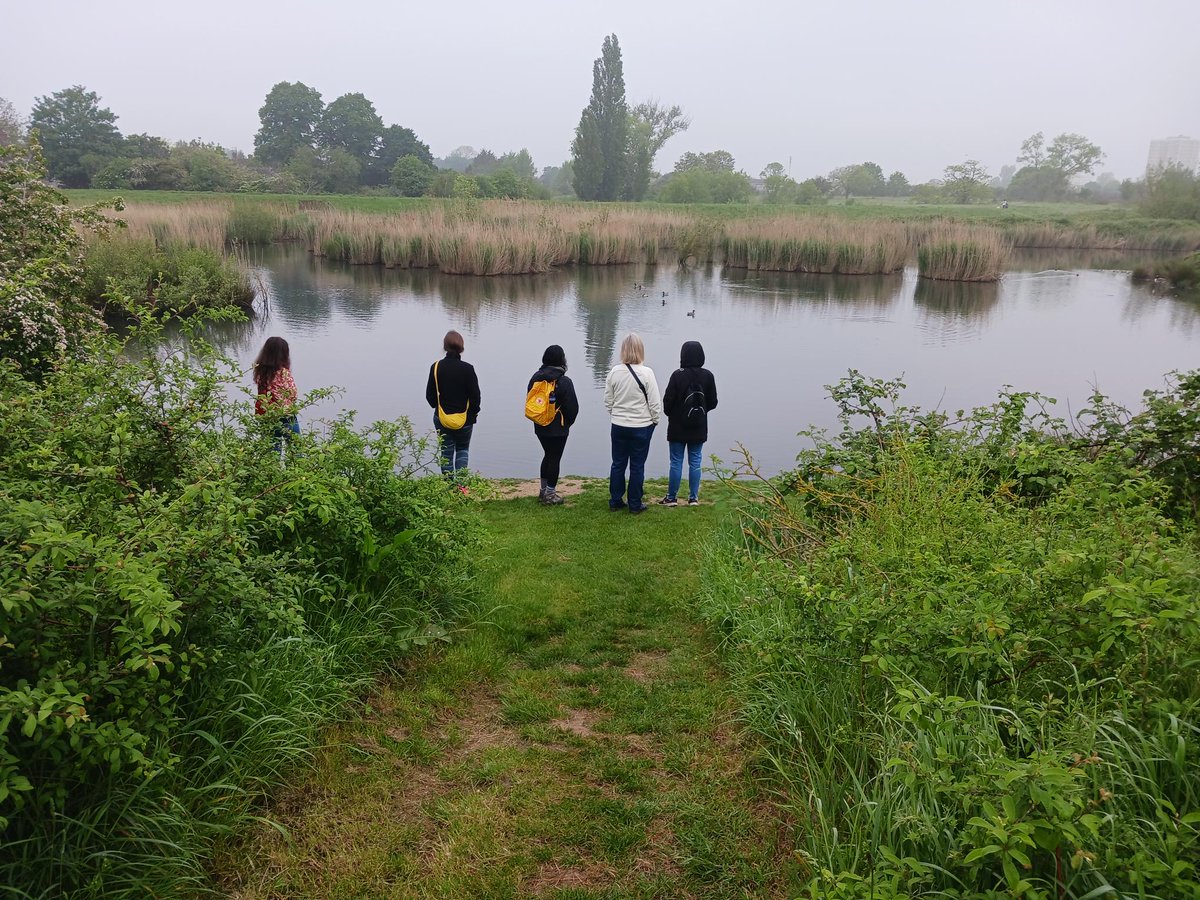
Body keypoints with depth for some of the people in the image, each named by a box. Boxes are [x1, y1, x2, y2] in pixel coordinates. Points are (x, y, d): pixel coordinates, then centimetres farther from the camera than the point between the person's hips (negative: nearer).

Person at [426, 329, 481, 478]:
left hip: (442, 419, 1)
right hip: (464, 420, -1)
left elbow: (429, 394, -1)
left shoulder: (436, 367, -7)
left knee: (446, 452, 13)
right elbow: (475, 395, -10)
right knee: (463, 450, 16)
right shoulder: (468, 369, -14)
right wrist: (474, 413, 7)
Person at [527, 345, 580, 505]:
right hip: (558, 429, -6)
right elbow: (572, 407, -12)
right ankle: (550, 495, 9)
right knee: (555, 458, 3)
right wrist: (568, 422, 6)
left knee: (548, 455, 20)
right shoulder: (564, 382, -17)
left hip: (540, 426, 6)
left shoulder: (536, 377, 2)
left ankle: (543, 490, 28)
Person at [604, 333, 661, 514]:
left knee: (618, 464, 14)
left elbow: (608, 401, 3)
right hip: (642, 426, -3)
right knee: (637, 466, 7)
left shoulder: (614, 372, -6)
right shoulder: (646, 373, -15)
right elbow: (655, 403, -11)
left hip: (618, 426, 3)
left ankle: (615, 500, 22)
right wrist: (655, 420, 6)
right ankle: (635, 504, 15)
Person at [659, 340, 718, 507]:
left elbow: (668, 400, -11)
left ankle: (671, 498, 13)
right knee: (695, 462, 11)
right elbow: (713, 402, 0)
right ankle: (693, 497, 15)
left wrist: (670, 413, 9)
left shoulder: (677, 375, -15)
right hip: (699, 428, 3)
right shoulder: (708, 376, -6)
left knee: (676, 462, 6)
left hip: (678, 427, -2)